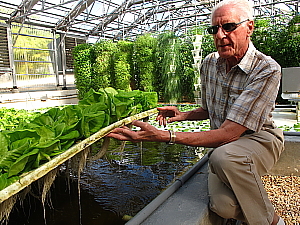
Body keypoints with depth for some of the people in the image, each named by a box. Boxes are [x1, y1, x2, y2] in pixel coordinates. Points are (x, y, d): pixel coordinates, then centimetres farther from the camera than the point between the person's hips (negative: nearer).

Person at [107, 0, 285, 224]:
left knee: (224, 157, -38)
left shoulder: (267, 70, -21)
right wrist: (183, 115, -4)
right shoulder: (209, 63, -1)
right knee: (222, 205, -26)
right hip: (224, 142, 3)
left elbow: (228, 134, -31)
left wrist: (164, 136, -38)